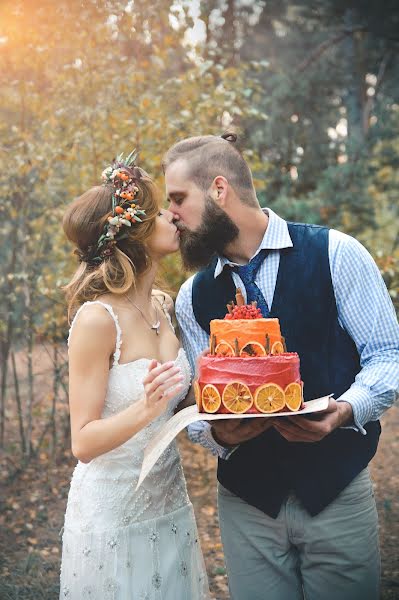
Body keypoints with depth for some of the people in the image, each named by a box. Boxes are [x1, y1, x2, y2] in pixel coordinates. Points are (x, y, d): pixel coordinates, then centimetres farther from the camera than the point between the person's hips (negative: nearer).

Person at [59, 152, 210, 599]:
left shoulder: (162, 306, 0)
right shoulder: (96, 318, -21)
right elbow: (83, 443, -19)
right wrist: (145, 409, -34)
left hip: (170, 505, 7)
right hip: (114, 518, -7)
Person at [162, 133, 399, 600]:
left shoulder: (335, 253, -8)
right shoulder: (193, 298, 2)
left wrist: (345, 409, -24)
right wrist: (218, 432, -18)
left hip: (337, 492, -2)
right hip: (246, 503, 2)